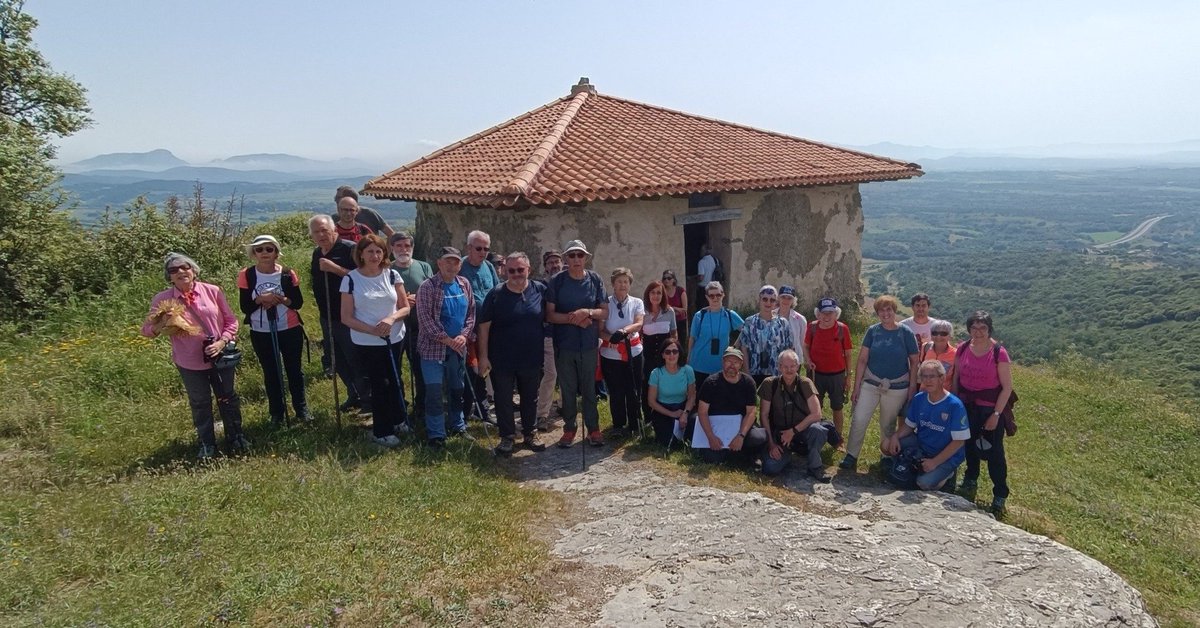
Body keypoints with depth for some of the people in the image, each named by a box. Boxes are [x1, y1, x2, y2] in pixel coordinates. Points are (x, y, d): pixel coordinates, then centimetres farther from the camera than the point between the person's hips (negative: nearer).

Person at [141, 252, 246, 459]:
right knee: (200, 404, 15)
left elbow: (231, 320, -2)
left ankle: (236, 438, 34)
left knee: (228, 398, 15)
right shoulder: (162, 300, -8)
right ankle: (207, 444, 32)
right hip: (189, 363, 0)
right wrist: (159, 327, -22)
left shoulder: (212, 291, -8)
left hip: (220, 356, 0)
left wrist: (222, 342, -16)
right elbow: (146, 329, 1)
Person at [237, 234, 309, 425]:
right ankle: (277, 412, 24)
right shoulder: (247, 275, -6)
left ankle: (301, 408, 27)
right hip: (261, 333, 0)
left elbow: (298, 302, -3)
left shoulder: (287, 274, -6)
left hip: (290, 330, 0)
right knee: (271, 373, 12)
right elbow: (244, 307, -6)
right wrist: (261, 299, -24)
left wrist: (282, 299, -21)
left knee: (294, 369, 12)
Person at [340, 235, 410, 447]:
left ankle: (399, 420, 37)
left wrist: (392, 318, -18)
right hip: (366, 344, -3)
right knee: (380, 384, 1)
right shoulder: (351, 279, -8)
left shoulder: (392, 275, 0)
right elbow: (346, 317, -8)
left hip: (395, 340, 3)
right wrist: (371, 330, -21)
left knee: (395, 380, 15)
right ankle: (382, 431, 16)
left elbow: (405, 307, 3)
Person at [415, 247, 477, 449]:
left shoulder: (464, 284, 6)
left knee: (457, 389, 16)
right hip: (434, 347, -5)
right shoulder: (428, 287, -11)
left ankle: (458, 426, 31)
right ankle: (436, 435, 5)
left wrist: (464, 335, -7)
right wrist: (446, 340, -16)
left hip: (458, 348, 5)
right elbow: (425, 317, -16)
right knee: (434, 391, -4)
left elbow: (471, 312, 9)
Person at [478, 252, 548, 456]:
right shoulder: (496, 294, -7)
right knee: (503, 400, 8)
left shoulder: (540, 290, -3)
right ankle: (507, 437, 22)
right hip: (502, 361, -2)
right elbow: (484, 326, -6)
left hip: (532, 359, 2)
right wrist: (483, 356, -10)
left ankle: (530, 434, 32)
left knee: (530, 399, 16)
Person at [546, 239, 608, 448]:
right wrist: (573, 318, -18)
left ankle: (593, 428, 19)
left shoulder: (595, 280, 0)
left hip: (589, 344, 1)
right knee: (568, 389, 9)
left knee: (589, 389, 8)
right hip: (564, 344, 0)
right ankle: (569, 429, 20)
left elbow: (605, 312, 1)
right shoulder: (557, 281, -4)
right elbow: (550, 315, -5)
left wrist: (587, 312, -18)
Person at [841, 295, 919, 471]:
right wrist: (856, 387, -5)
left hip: (897, 388, -1)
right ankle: (851, 456, 5)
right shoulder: (872, 331, -3)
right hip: (871, 383, 1)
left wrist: (912, 388, -4)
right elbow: (862, 360, -3)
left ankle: (889, 455, 33)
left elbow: (914, 362, -2)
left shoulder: (906, 333, -7)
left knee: (888, 425, 13)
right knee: (858, 420, -7)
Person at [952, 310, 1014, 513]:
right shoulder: (963, 349, -3)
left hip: (990, 409, -4)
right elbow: (956, 378, 8)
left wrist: (996, 414, -14)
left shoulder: (998, 353, -17)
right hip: (966, 406, 4)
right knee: (970, 445, 21)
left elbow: (1007, 387, -13)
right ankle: (970, 480, 42)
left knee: (994, 451, 3)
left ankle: (1000, 495, 17)